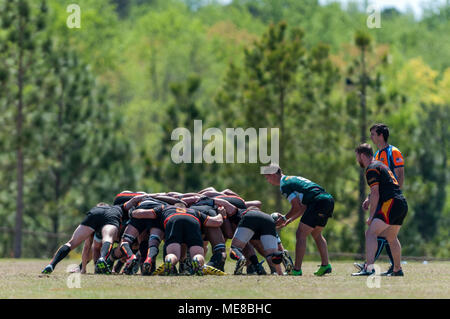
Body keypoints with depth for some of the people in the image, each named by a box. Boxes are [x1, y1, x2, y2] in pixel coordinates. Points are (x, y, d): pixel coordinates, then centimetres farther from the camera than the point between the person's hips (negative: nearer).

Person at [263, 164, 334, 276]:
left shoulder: (284, 185, -2)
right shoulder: (293, 179, 28)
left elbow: (297, 207, -7)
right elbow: (303, 207, 26)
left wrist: (284, 219, 9)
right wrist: (288, 221, 25)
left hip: (319, 201, -10)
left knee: (301, 234, -4)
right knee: (316, 234, 24)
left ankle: (297, 269, -7)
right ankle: (325, 265, 18)